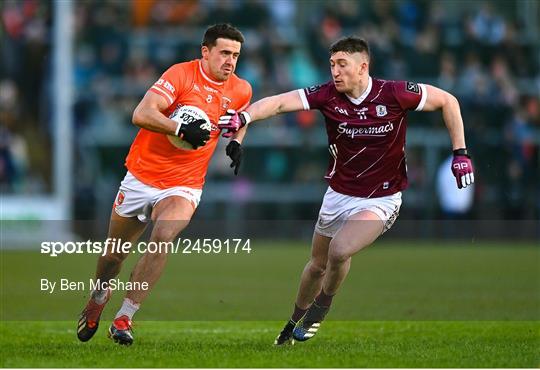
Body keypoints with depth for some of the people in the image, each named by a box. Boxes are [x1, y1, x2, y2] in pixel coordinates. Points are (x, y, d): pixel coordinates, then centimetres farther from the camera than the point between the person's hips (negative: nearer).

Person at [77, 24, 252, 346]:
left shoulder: (241, 91, 1)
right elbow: (141, 114, -24)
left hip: (183, 186, 1)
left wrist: (235, 142, 6)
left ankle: (124, 318, -19)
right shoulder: (181, 74, -14)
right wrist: (181, 129, -36)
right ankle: (99, 298, 43)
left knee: (163, 237, -27)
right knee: (115, 252, 11)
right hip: (142, 177, -1)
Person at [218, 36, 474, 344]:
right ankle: (295, 322, 42)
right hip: (338, 196, 4)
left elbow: (447, 100, -6)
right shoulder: (328, 95, -12)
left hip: (380, 200, -4)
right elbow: (280, 102, -24)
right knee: (318, 264, 17)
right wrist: (243, 117, -42)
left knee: (339, 251, -25)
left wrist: (460, 153, -9)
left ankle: (321, 308, 4)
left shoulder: (394, 94, -18)